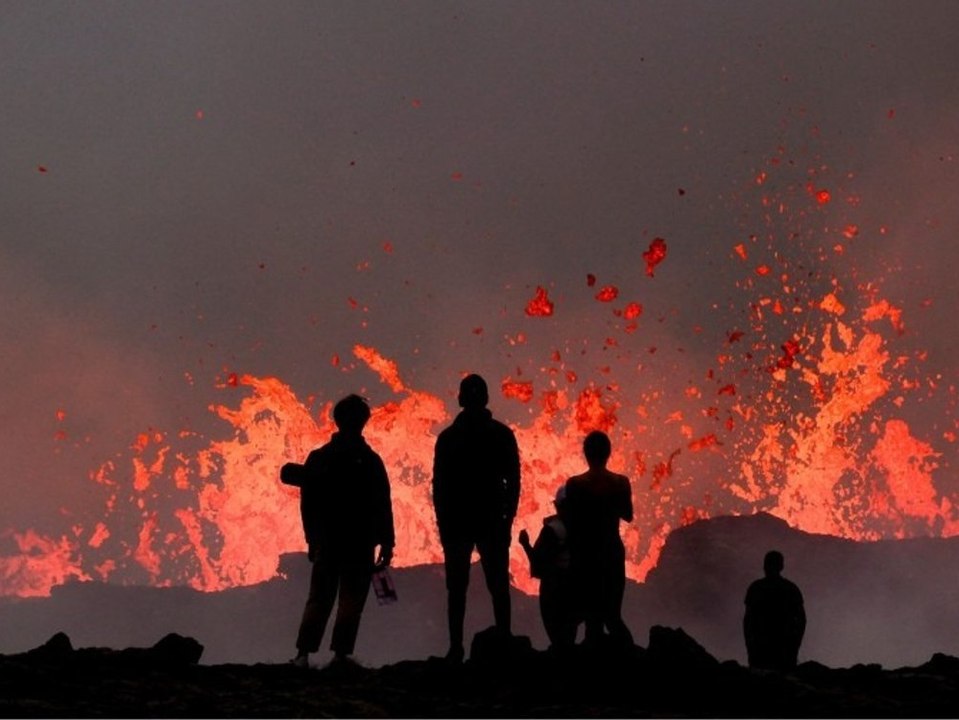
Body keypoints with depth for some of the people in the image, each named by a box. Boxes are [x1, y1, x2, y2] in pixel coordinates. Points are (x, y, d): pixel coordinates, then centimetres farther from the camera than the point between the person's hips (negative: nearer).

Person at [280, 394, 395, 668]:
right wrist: (387, 543, 0)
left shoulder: (318, 458, 2)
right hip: (361, 543, -3)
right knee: (351, 600, 2)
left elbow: (308, 504, 6)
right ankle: (341, 653, -5)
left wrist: (312, 540, 15)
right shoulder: (370, 461, -6)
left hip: (326, 542, 3)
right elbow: (382, 506, -6)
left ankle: (304, 652, 1)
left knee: (319, 599, 10)